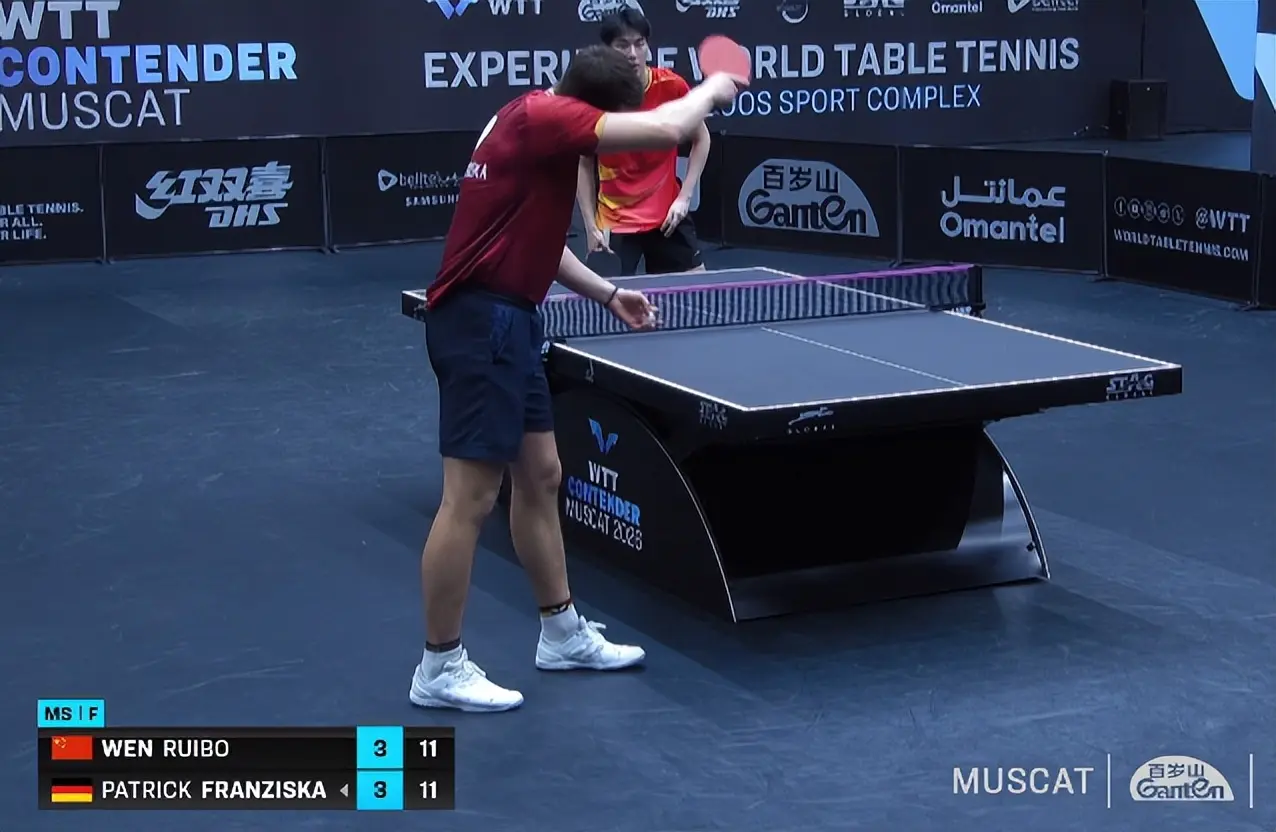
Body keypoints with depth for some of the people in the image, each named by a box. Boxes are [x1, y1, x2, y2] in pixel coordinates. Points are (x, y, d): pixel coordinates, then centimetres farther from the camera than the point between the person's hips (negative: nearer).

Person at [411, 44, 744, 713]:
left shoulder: (533, 122, 15)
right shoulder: (542, 115, -16)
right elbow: (665, 129, -24)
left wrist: (607, 294, 21)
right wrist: (713, 88, -4)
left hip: (504, 321, 11)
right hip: (481, 322, -11)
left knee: (540, 475, 17)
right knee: (470, 498, -6)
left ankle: (563, 634, 29)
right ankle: (439, 668, 4)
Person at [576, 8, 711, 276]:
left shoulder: (672, 86, -11)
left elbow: (701, 139, 5)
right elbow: (584, 165, -1)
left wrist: (684, 197, -4)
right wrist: (591, 227, -8)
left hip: (668, 214, 2)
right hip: (614, 221, -1)